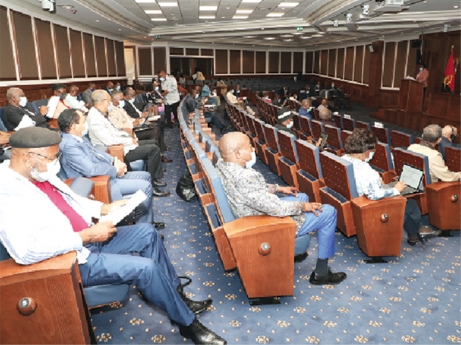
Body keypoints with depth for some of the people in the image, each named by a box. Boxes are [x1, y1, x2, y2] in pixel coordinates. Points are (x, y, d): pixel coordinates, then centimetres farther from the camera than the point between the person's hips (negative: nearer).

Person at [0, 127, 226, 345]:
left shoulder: (39, 173, 2)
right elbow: (26, 251, -33)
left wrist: (104, 208, 3)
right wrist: (87, 236, -27)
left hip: (86, 240, 10)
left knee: (146, 232, 7)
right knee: (145, 267, -19)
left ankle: (176, 293, 20)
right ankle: (187, 323, 3)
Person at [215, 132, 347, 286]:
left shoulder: (222, 164, -6)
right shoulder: (244, 177, -36)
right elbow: (276, 209, -31)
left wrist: (278, 188, 11)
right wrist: (302, 206, -14)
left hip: (255, 216, 10)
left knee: (302, 197, 27)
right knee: (328, 212, -1)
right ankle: (321, 273, 14)